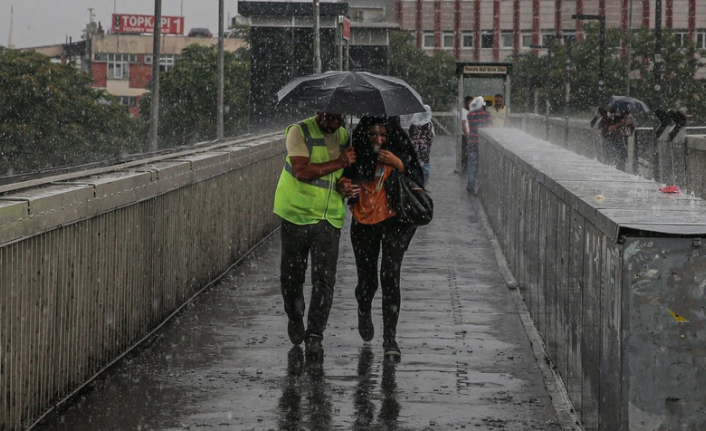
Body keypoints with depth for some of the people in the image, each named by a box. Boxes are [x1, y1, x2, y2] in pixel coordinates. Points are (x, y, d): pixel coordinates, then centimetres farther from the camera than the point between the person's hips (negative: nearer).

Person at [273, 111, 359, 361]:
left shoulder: (344, 136, 9)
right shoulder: (299, 132, -9)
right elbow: (302, 171, -20)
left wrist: (343, 184, -3)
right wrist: (339, 163, -19)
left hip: (330, 218, 3)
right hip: (297, 214, -3)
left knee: (324, 279, -7)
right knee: (291, 275, 9)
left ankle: (314, 335, -5)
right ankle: (294, 318, 36)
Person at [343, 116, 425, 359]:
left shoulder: (400, 151, -6)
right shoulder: (358, 152, -2)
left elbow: (418, 181, -8)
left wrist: (399, 165, -22)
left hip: (394, 220, -2)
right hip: (364, 222, 2)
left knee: (390, 276, -14)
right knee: (366, 279, 10)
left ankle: (390, 337, -10)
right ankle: (364, 313, 45)